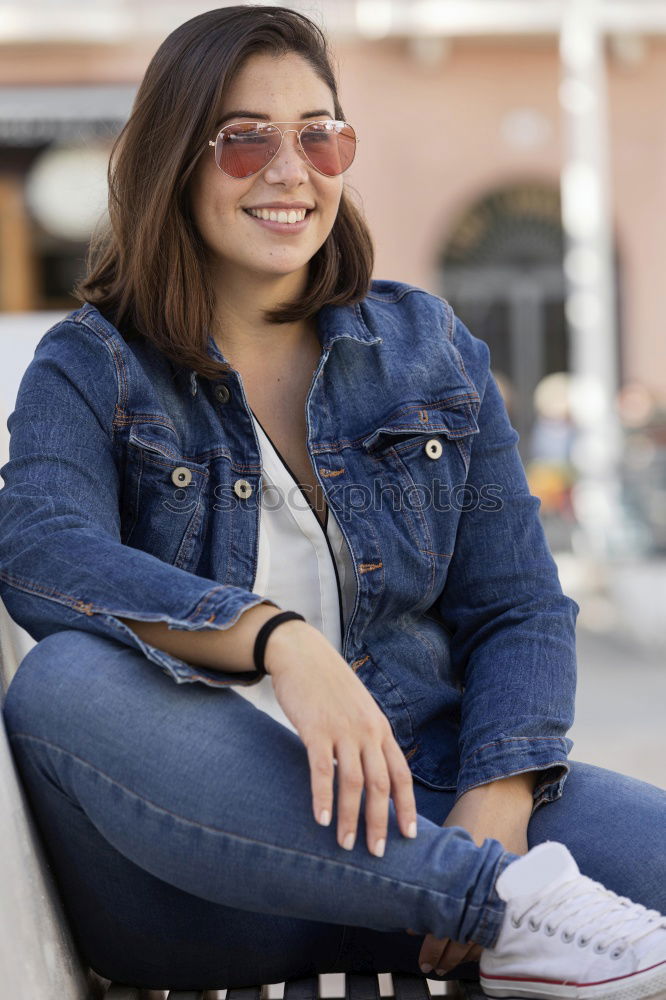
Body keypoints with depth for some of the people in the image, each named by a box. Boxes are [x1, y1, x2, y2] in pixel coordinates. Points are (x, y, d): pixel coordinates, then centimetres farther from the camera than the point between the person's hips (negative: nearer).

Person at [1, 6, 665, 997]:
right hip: (192, 867, 0)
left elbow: (518, 607, 8)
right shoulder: (89, 369, 6)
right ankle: (514, 906, -31)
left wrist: (496, 808, -12)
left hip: (421, 792, 1)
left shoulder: (429, 347, 14)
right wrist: (277, 638, -32)